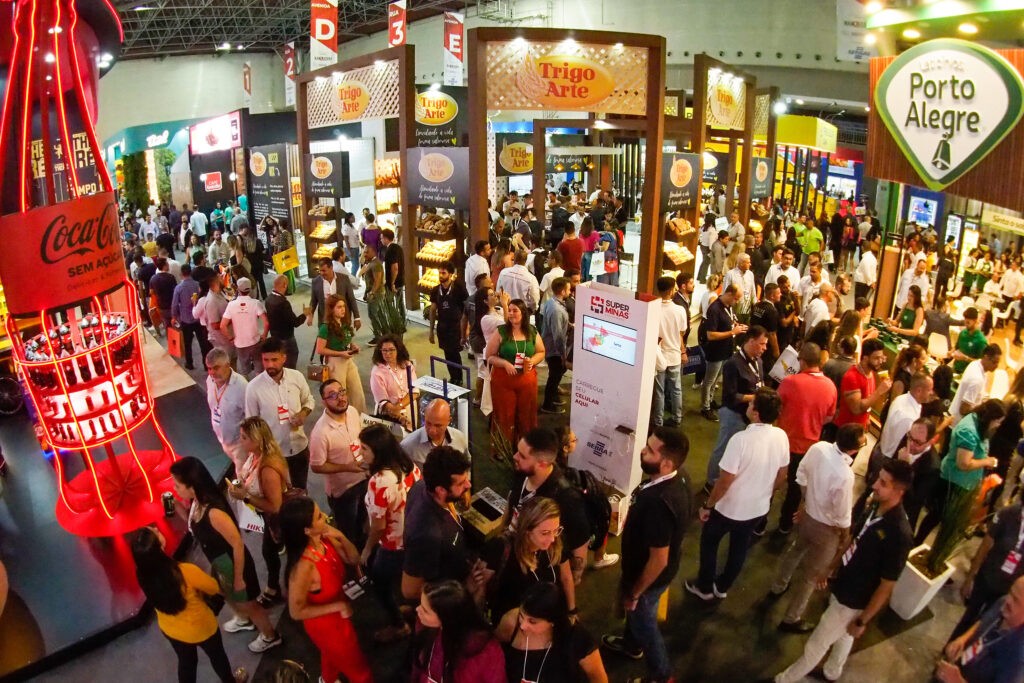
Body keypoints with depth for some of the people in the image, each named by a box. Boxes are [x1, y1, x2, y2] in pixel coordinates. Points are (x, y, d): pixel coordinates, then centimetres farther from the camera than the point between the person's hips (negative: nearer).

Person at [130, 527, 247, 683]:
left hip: (170, 630, 4)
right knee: (217, 656, 27)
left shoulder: (142, 574, -26)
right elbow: (215, 588, -17)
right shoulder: (187, 572, -40)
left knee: (186, 661, 31)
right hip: (201, 628, -4)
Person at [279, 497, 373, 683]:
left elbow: (353, 559, -8)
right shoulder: (304, 565, -40)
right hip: (326, 625, -7)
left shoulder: (325, 539, -21)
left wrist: (341, 537, -26)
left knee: (332, 654, 38)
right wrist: (338, 606, -27)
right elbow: (296, 611, -29)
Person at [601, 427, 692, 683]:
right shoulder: (678, 477, -15)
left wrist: (634, 592, -15)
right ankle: (631, 645, 62)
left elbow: (658, 561, -32)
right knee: (634, 612, 33)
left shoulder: (659, 503, -43)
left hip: (650, 576, -8)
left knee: (644, 621, 20)